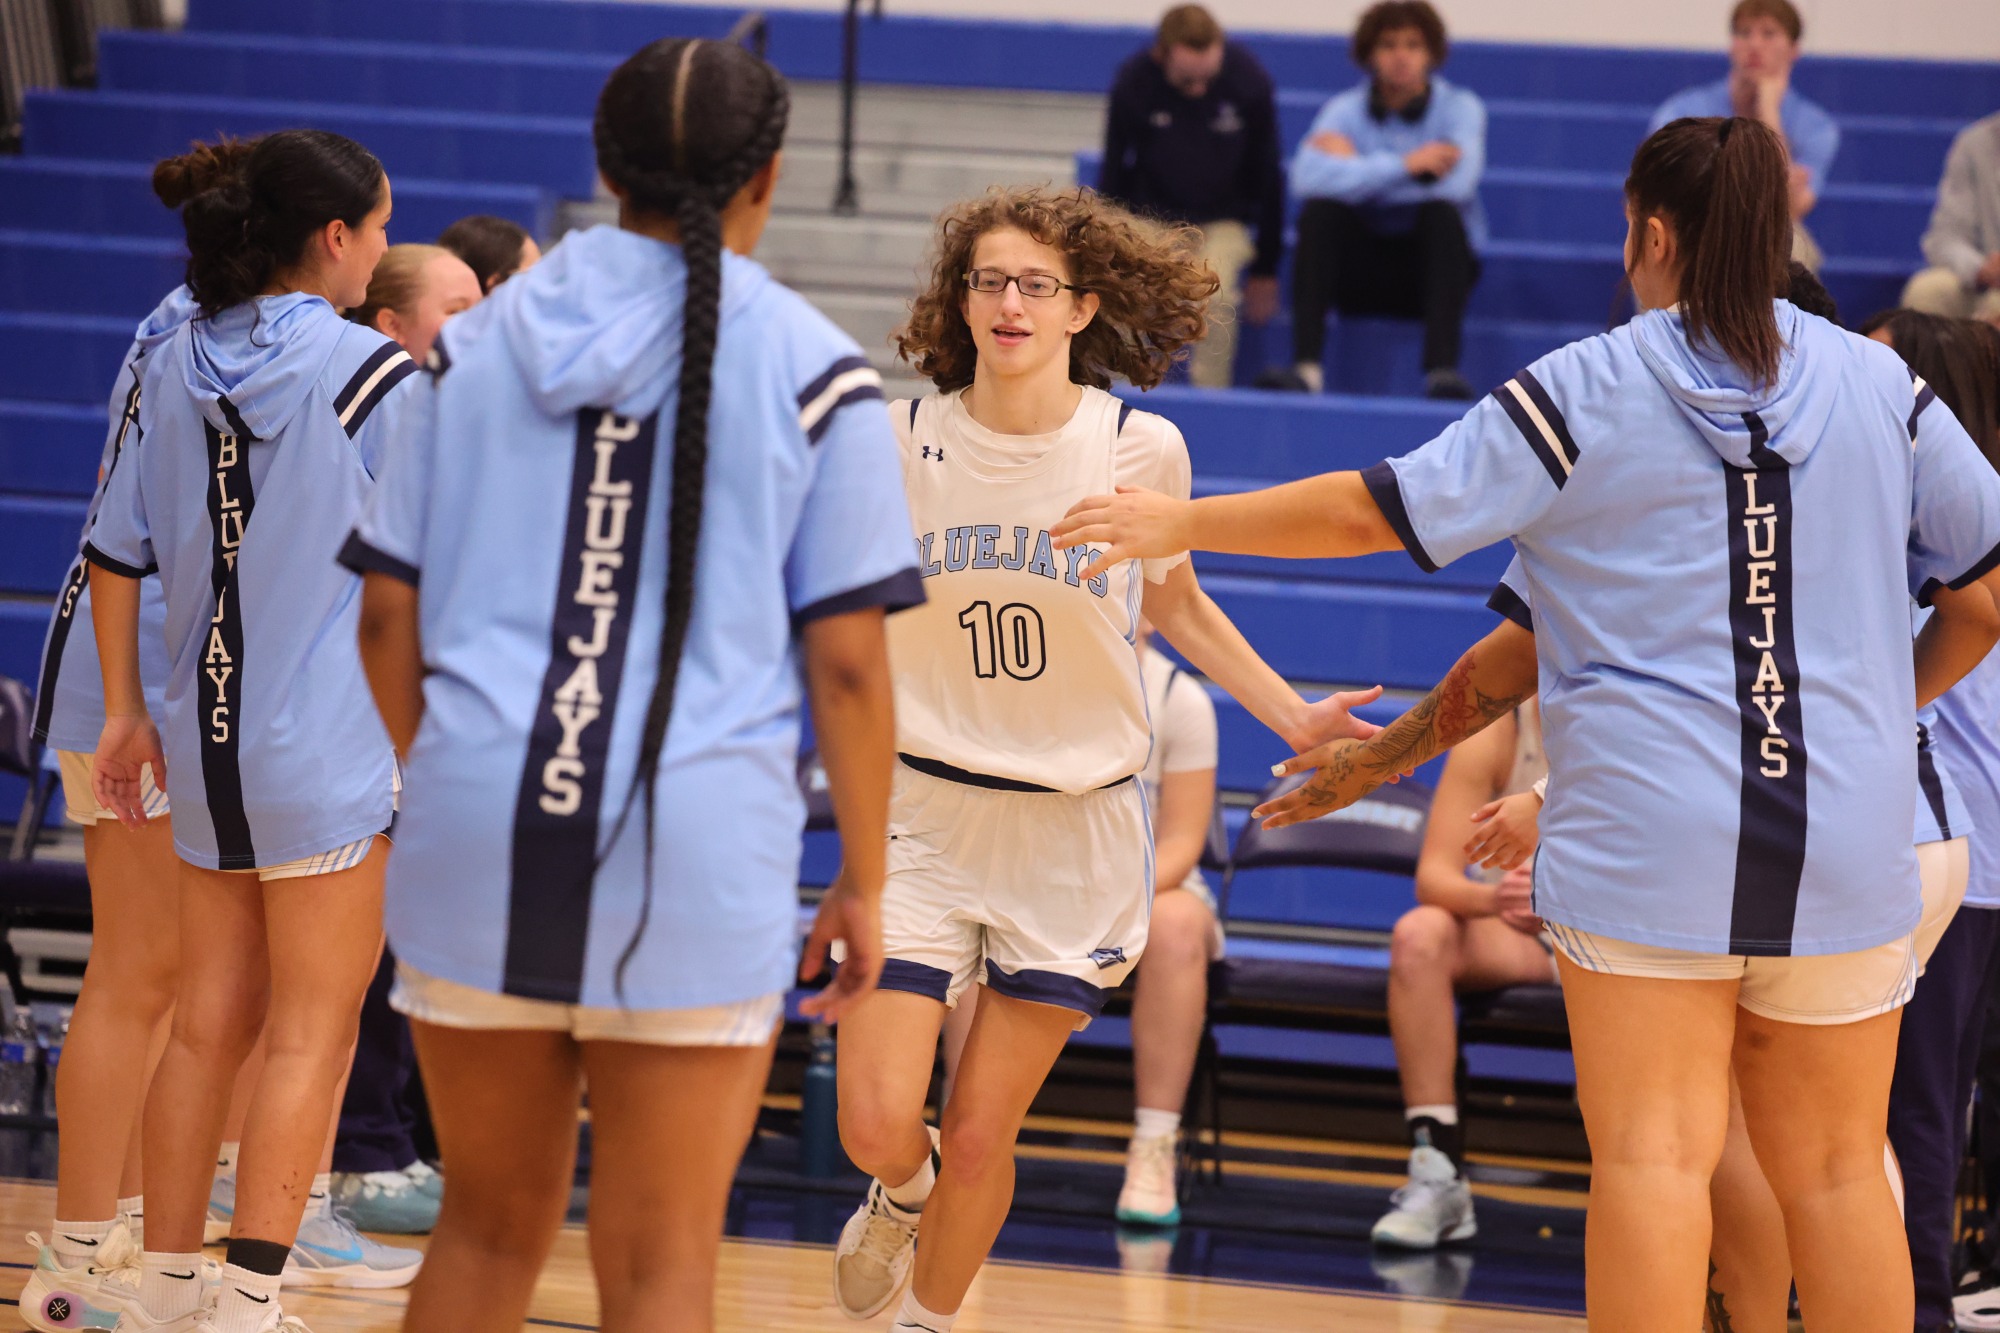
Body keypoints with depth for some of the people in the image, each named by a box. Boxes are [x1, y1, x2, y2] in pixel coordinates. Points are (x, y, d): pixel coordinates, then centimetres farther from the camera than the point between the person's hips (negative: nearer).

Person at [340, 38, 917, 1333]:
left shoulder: (477, 341, 9)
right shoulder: (815, 372, 0)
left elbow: (389, 616, 11)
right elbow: (846, 660, -3)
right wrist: (864, 885, 6)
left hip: (477, 827, 3)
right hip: (703, 843, -3)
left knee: (491, 1224, 16)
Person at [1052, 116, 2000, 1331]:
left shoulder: (1586, 391, -1)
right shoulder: (1883, 387, 6)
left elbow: (1377, 512, -1)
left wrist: (1183, 523, 9)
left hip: (1652, 828, -3)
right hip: (1850, 841, 3)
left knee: (1654, 1154, -5)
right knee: (1835, 1168, 7)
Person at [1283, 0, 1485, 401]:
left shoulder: (1460, 107, -5)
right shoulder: (1346, 111, -4)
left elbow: (1457, 183, -25)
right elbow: (1307, 177, -25)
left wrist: (1356, 170, -17)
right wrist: (1403, 165, -31)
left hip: (1434, 261, -1)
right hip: (1363, 264, 1)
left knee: (1442, 212, -31)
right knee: (1319, 210, -26)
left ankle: (1442, 369, -42)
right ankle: (1306, 365, -35)